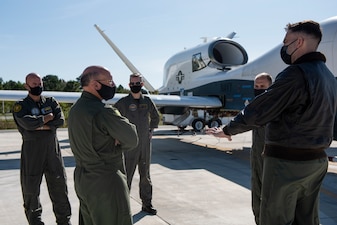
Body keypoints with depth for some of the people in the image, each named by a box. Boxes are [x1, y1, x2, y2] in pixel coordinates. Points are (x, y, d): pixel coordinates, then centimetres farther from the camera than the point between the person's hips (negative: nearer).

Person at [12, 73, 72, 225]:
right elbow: (28, 123, -20)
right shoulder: (20, 106, -1)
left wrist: (40, 126, -15)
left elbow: (60, 120, -7)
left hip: (53, 149, 3)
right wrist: (47, 118, -10)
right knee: (30, 188, 6)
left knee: (59, 184, 8)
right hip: (31, 151, -3)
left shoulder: (51, 102, 8)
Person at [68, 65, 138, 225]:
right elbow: (132, 140, -16)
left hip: (81, 180, 10)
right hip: (106, 182, -9)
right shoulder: (103, 111, -21)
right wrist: (119, 145, 3)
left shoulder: (74, 110, 8)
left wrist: (113, 142, -5)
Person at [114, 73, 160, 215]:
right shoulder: (123, 102, -6)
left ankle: (147, 203, 25)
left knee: (145, 176, 14)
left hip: (145, 145, 4)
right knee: (126, 176, 0)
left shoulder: (147, 101, 6)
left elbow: (155, 117, 22)